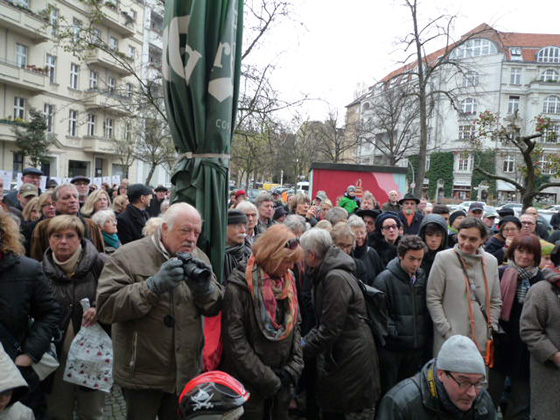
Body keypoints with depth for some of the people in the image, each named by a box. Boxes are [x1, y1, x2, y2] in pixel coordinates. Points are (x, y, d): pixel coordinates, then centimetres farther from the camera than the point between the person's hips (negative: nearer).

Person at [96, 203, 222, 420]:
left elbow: (215, 308, 4)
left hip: (186, 373, 4)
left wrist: (204, 288, -18)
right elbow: (105, 307, -20)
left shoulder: (198, 259, 4)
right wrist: (154, 285, -28)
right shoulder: (129, 256, -11)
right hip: (142, 374, -4)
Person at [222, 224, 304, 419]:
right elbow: (235, 341, -18)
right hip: (250, 385, -5)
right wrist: (268, 380, -15)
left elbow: (295, 327, 8)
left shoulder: (287, 281, 3)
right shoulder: (240, 286, -17)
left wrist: (294, 368, -4)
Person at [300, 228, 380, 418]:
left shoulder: (336, 278, -22)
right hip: (338, 355, 9)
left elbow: (330, 329, -23)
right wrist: (305, 341, 5)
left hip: (352, 358, -9)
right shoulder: (326, 274, 9)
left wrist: (302, 350, -16)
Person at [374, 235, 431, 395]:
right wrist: (392, 331, -19)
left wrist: (427, 339, 9)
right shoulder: (385, 278, -11)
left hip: (417, 348, 6)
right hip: (392, 347, -6)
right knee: (388, 393, 4)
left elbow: (427, 311, 15)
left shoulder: (422, 279, 9)